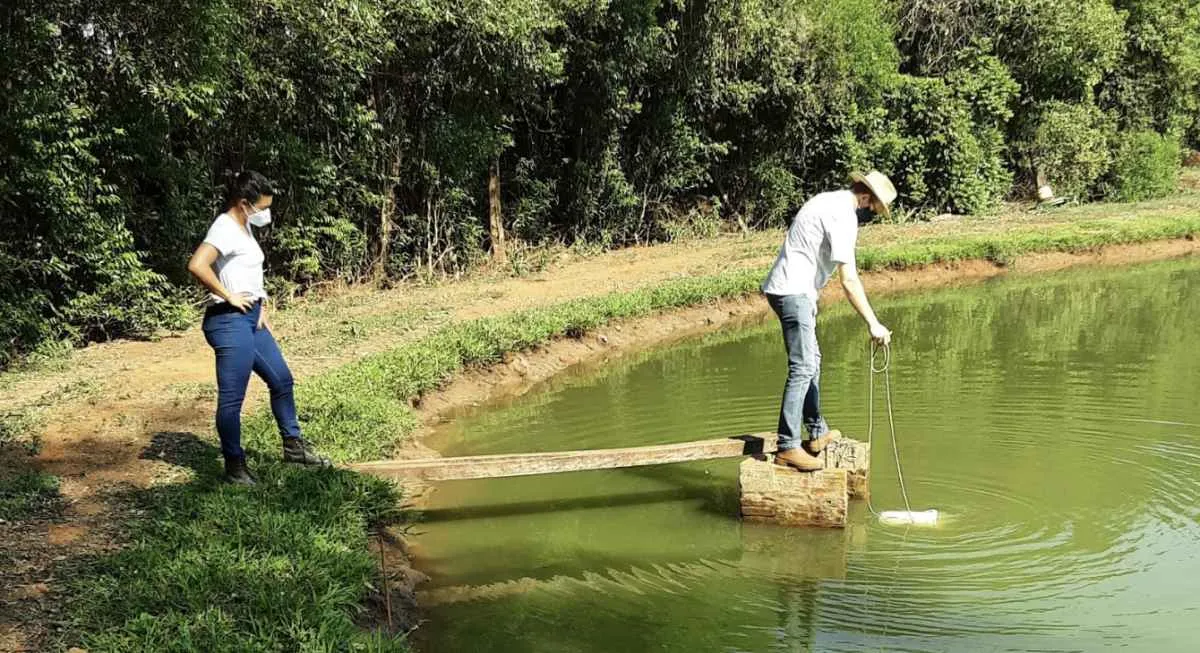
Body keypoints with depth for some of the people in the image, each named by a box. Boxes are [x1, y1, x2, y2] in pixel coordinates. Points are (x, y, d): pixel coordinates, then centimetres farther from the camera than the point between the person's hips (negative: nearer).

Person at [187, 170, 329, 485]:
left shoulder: (244, 227, 14)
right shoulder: (225, 229, -16)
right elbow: (196, 265, -32)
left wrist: (261, 306, 10)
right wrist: (228, 295, -21)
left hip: (252, 320, 10)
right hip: (230, 321, -10)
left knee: (281, 379, 17)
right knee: (232, 397, -1)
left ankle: (293, 445, 30)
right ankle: (234, 465, 10)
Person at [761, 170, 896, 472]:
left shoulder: (830, 202, 15)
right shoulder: (842, 216, -17)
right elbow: (849, 280, -22)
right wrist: (873, 324, -22)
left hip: (795, 290, 11)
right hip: (793, 291, -11)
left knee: (811, 361, 18)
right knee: (803, 368, -12)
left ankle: (816, 433, 27)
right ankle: (788, 447, -12)